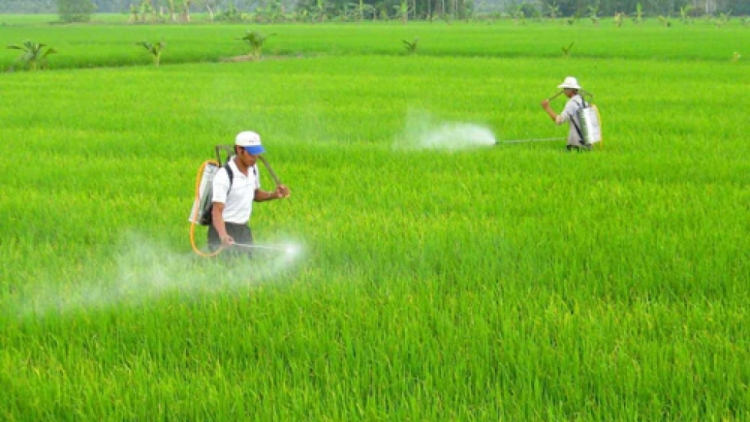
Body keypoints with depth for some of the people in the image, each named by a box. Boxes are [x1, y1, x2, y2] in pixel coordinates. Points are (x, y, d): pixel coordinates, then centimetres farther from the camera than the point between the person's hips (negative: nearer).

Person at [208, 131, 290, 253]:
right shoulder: (224, 176, -22)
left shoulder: (253, 169, 3)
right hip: (225, 230, -8)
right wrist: (223, 236, -44)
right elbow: (217, 211, -27)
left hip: (244, 229, 8)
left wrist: (274, 194, 0)